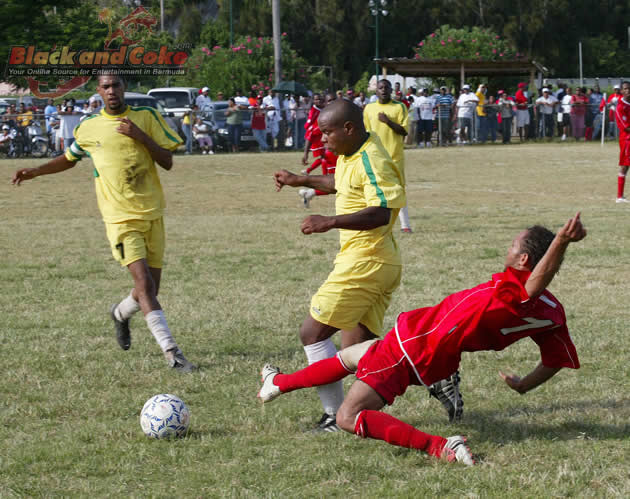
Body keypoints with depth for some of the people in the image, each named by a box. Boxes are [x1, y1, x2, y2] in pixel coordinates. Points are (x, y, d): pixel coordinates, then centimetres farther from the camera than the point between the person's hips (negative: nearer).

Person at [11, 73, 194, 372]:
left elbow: (167, 162, -1)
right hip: (121, 219, -2)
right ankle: (171, 352, -20)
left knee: (150, 288, 7)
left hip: (152, 214, 2)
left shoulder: (146, 117, 3)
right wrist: (35, 172, 14)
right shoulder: (88, 128, 4)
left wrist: (141, 136, -14)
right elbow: (70, 159, 24)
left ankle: (121, 314, 41)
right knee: (144, 283, -18)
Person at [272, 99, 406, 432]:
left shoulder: (371, 161, -18)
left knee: (312, 332, -4)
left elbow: (380, 213, -30)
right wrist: (302, 181, 36)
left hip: (364, 263, -10)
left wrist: (330, 222, -34)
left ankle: (336, 416, -2)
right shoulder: (350, 155, 12)